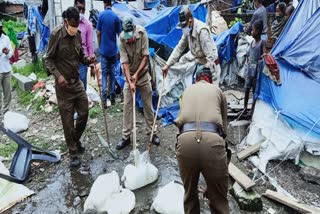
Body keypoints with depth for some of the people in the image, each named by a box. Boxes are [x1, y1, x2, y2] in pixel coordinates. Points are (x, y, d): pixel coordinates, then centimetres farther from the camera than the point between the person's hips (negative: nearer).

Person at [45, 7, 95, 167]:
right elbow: (48, 59, -9)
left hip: (77, 81, 6)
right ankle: (73, 152, 16)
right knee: (67, 119, 2)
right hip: (63, 84, -6)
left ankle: (76, 140, 35)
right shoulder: (56, 34, -13)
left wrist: (88, 60, -9)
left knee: (84, 113, 10)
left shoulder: (78, 34, 4)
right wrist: (58, 75, -22)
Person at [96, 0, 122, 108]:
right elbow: (119, 34, 0)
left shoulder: (101, 15, -5)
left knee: (104, 73, 1)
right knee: (112, 73, 10)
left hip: (104, 50, -1)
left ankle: (104, 99, -8)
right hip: (113, 50, 1)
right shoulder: (116, 16, -2)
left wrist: (99, 46, 10)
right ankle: (112, 98, 14)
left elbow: (98, 33, -3)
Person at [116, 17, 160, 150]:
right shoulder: (121, 39, -18)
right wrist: (130, 82, -25)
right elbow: (125, 62, -19)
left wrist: (137, 74, -19)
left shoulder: (142, 33, -17)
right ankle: (126, 136, 10)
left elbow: (145, 56, -15)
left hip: (143, 74, 1)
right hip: (129, 76, 0)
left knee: (148, 104, 6)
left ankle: (151, 132, 20)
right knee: (127, 106, 0)